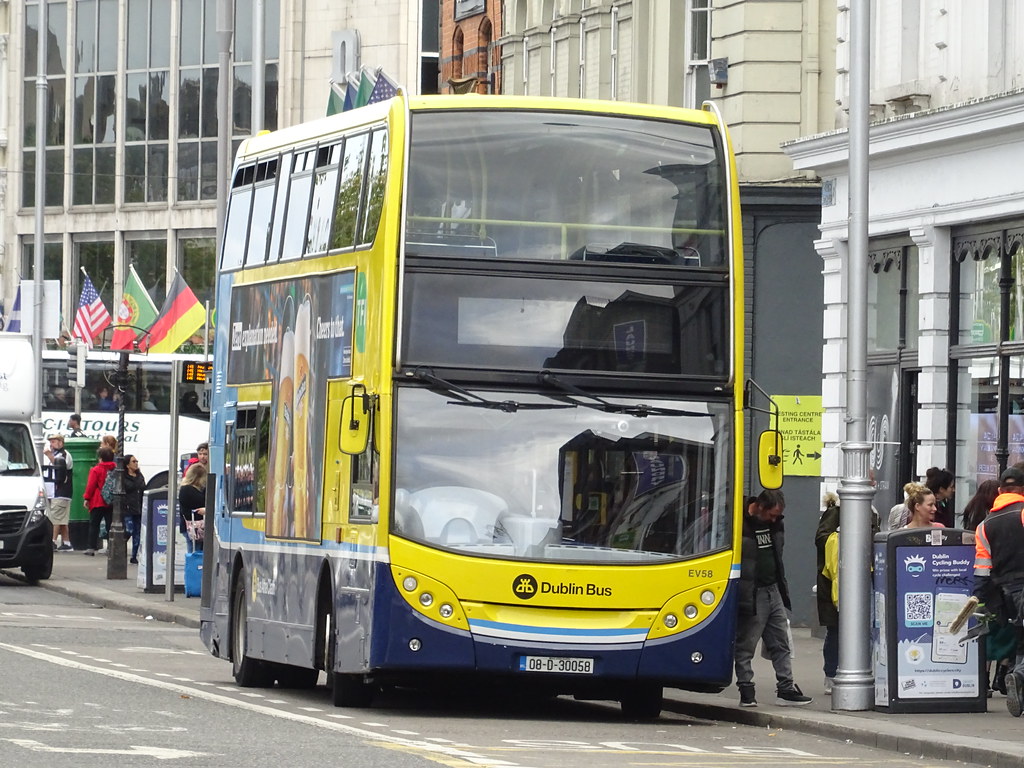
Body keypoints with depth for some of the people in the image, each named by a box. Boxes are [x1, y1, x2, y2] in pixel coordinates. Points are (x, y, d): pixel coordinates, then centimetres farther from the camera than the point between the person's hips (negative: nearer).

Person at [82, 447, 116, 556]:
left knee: (94, 525, 3)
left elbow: (91, 486, -8)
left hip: (98, 503, -3)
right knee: (110, 525, 6)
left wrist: (87, 498, 1)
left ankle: (91, 548, 0)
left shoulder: (96, 470, -9)